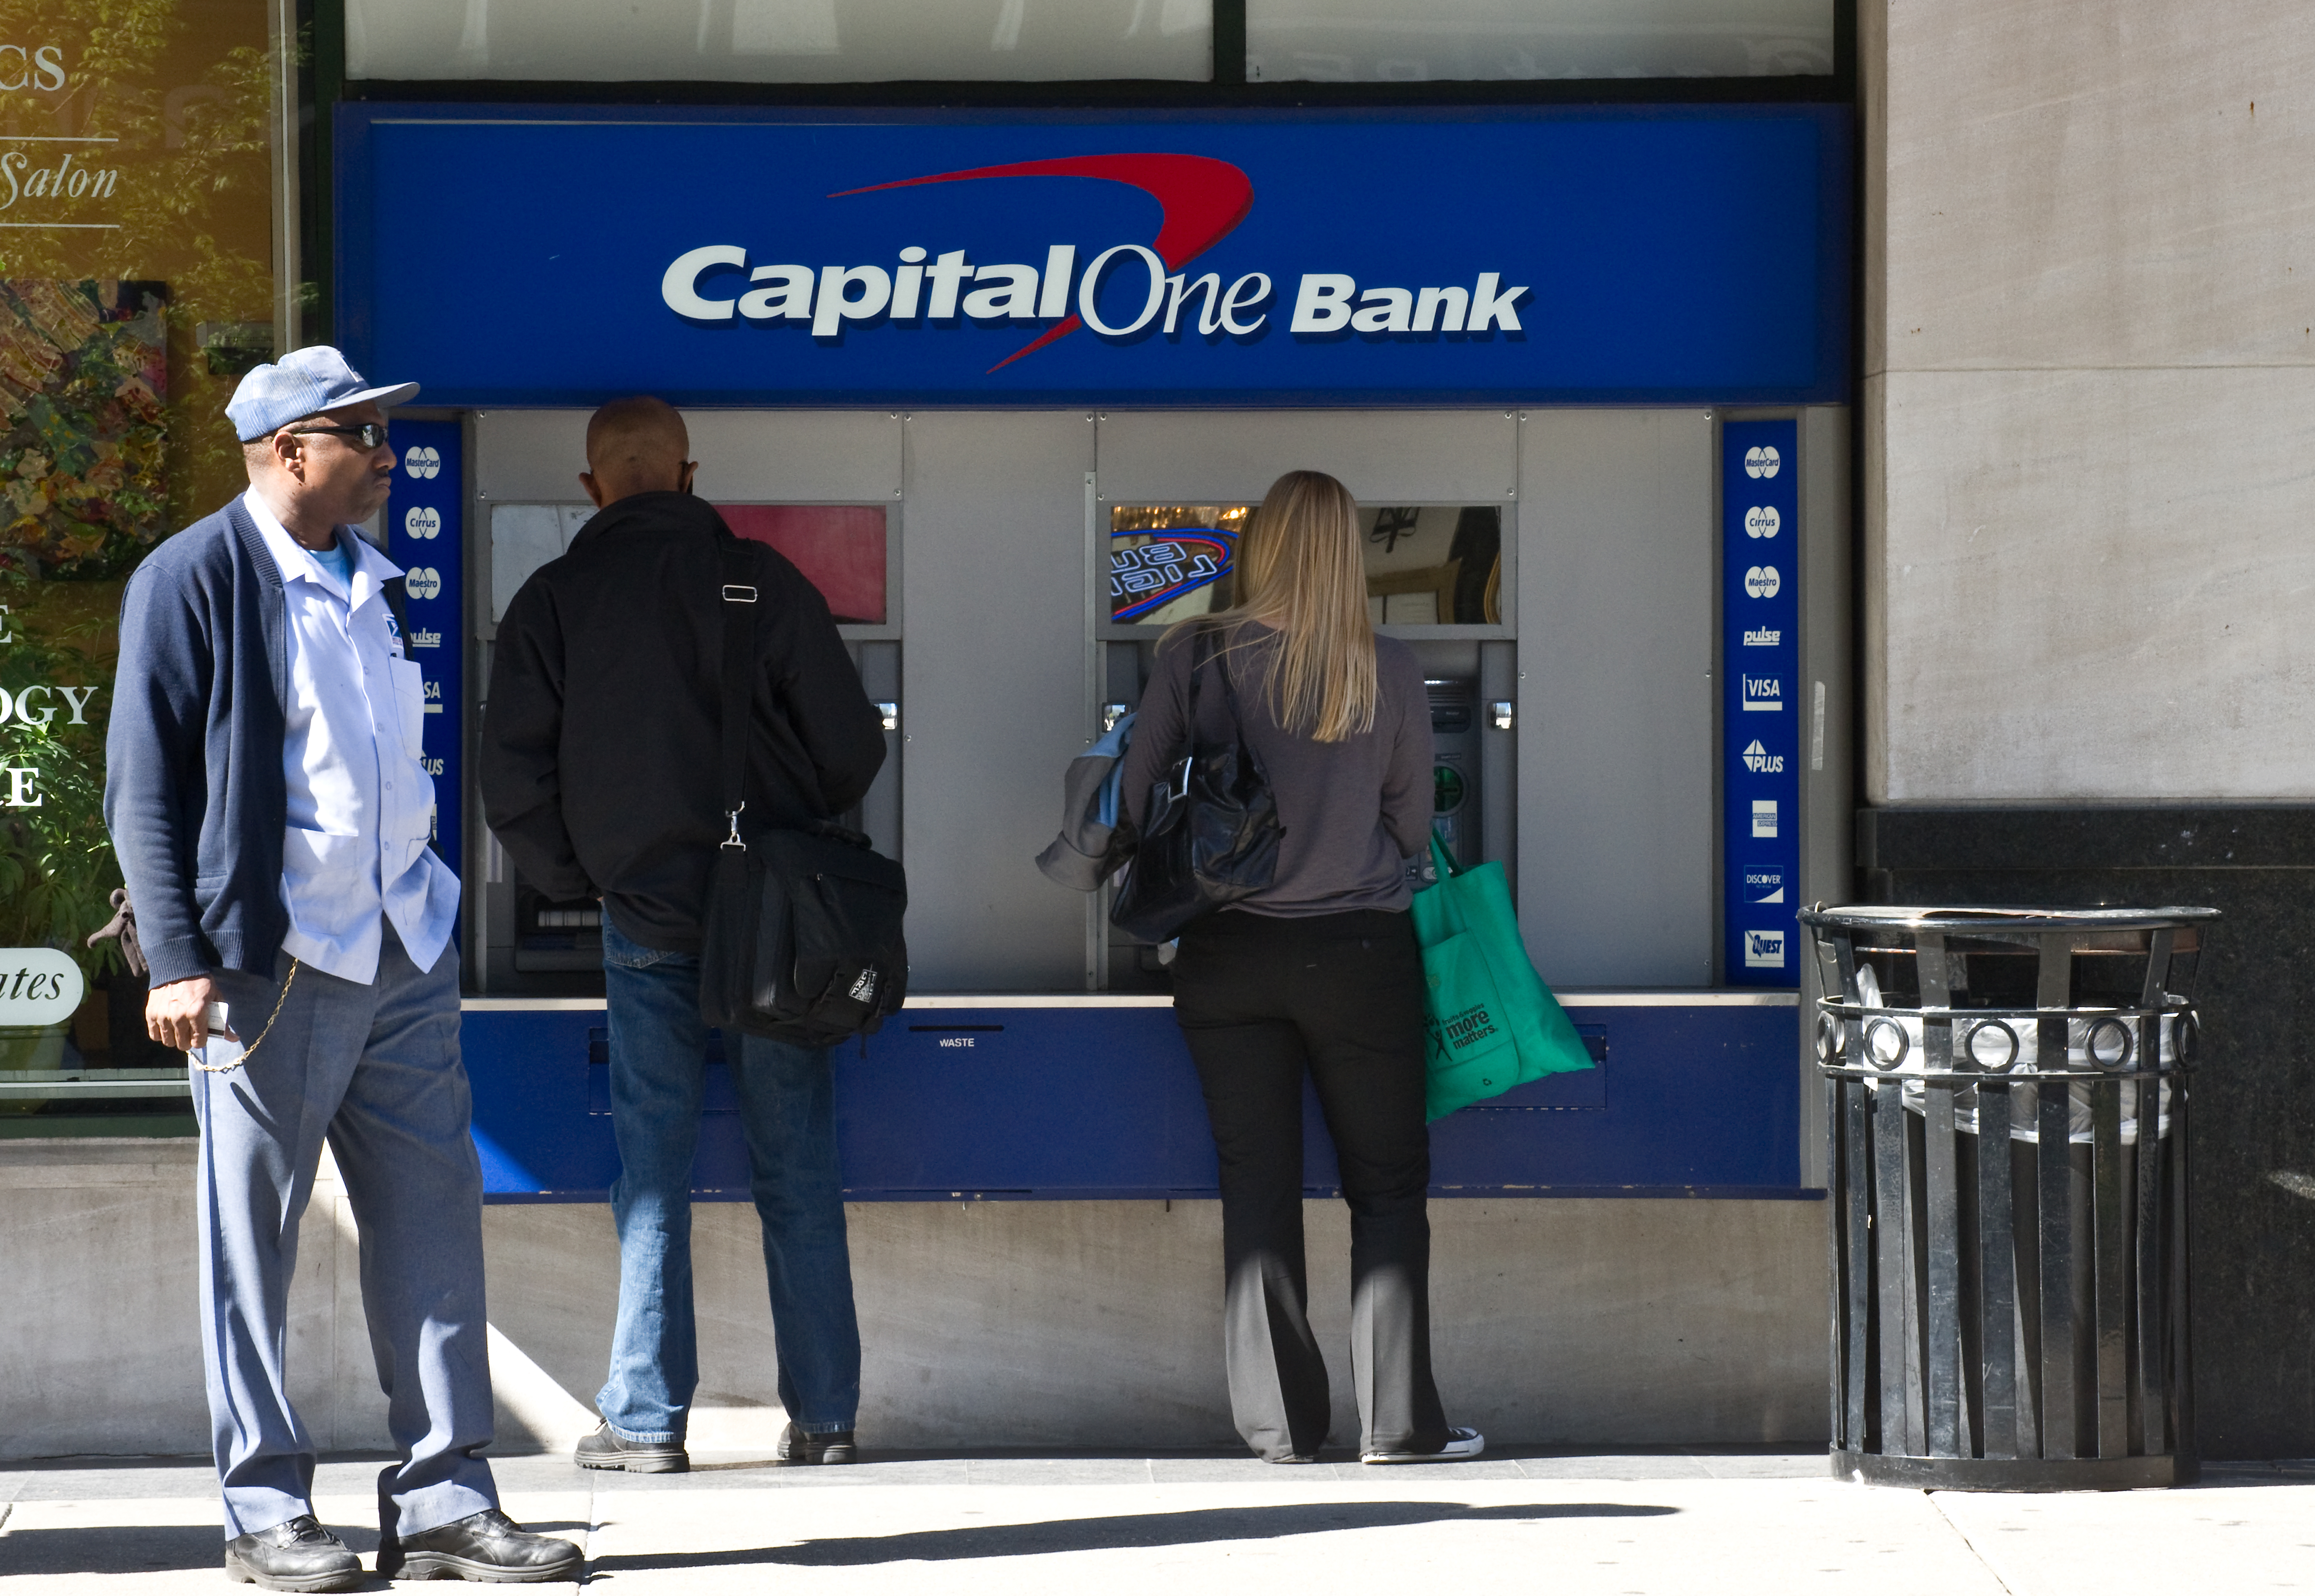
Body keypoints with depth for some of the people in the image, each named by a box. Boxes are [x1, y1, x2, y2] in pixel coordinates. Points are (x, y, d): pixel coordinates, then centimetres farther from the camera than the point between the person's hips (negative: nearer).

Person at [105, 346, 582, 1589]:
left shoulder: (368, 583, 15)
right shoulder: (196, 578, -5)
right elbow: (146, 787, -7)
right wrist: (179, 961, -14)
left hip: (404, 956, 7)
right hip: (273, 964, -7)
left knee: (433, 1220, 5)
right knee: (253, 1239, 1)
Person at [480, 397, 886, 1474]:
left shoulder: (554, 600, 0)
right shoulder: (761, 579, -1)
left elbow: (512, 777, -2)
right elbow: (853, 746, -1)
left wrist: (580, 880, 12)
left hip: (644, 914, 0)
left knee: (653, 1172, 5)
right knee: (798, 1171, 6)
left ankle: (647, 1422, 5)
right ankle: (823, 1415, 9)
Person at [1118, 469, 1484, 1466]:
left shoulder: (1195, 656, -4)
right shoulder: (1390, 675, -3)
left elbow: (1137, 802, -1)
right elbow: (1413, 827, 5)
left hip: (1226, 954, 1)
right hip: (1360, 953, -1)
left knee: (1257, 1185, 7)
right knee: (1388, 1184, 8)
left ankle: (1280, 1423, 8)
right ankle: (1396, 1421, 6)